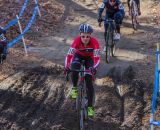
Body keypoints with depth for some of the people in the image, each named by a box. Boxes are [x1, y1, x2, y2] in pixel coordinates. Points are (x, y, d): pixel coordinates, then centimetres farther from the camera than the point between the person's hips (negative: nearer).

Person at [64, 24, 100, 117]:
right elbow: (69, 54, -36)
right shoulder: (77, 41, -34)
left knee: (89, 82, -11)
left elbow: (97, 57, -37)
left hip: (89, 58, 0)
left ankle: (90, 107, -2)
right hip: (78, 56, 1)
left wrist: (94, 67, -55)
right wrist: (67, 67, -50)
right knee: (74, 69, -34)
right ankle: (74, 88, -7)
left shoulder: (94, 42, -34)